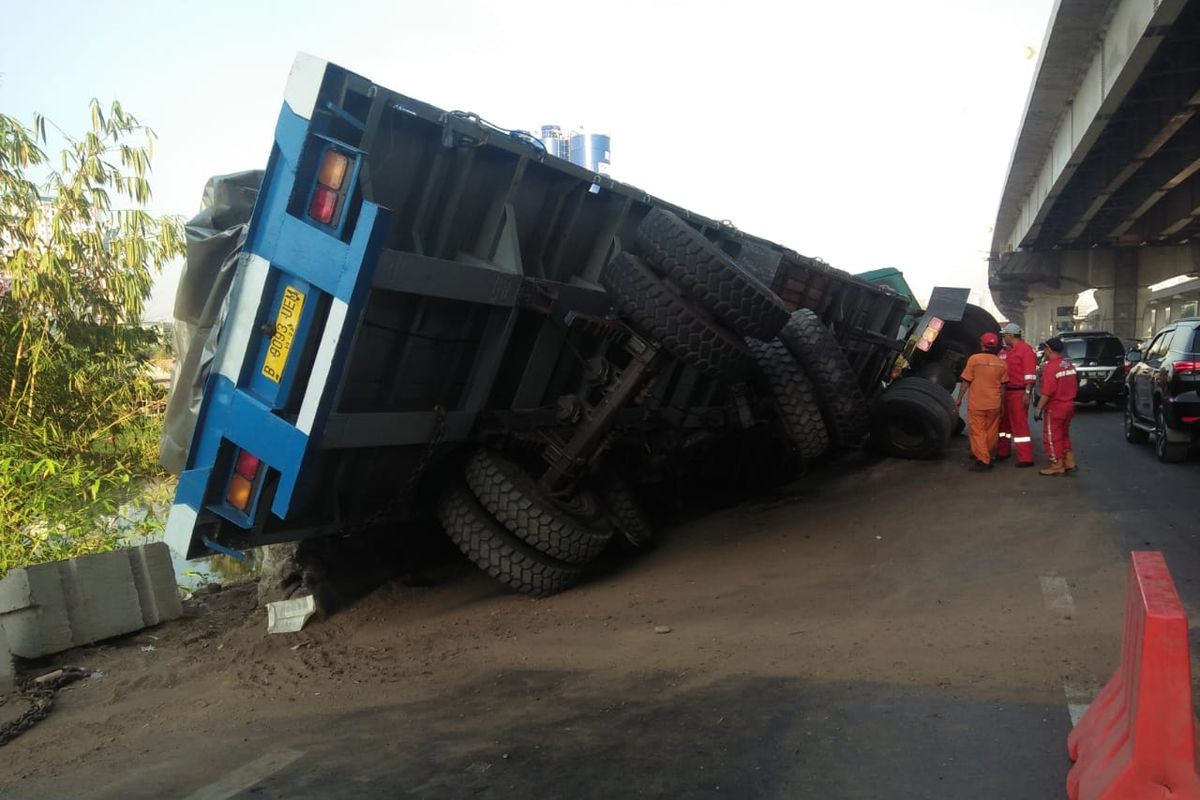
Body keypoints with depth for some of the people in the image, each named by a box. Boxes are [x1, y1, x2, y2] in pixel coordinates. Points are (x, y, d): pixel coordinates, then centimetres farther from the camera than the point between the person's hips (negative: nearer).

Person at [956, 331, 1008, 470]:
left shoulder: (974, 359, -9)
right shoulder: (1001, 363, 4)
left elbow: (966, 382, -8)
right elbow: (1002, 385, 10)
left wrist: (959, 399, 0)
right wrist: (1002, 403, 20)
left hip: (976, 403, -4)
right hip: (994, 404, 4)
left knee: (978, 432, 0)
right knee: (991, 432, 14)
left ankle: (982, 460, -3)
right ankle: (987, 457, 26)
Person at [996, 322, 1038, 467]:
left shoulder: (1025, 349, -11)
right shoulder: (1005, 351, 14)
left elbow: (1030, 373, -16)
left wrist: (1027, 393, -21)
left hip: (1019, 392, -9)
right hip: (1006, 391, 9)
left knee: (1020, 424, -7)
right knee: (1003, 421, 17)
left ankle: (1026, 458, -4)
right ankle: (1002, 451, 30)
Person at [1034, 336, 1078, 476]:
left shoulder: (1050, 367, -19)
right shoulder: (1069, 365, 6)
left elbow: (1047, 392, -23)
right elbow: (1075, 387, 14)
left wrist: (1039, 408, -18)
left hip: (1055, 408, -8)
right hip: (1069, 405, 8)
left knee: (1052, 437, 2)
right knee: (1064, 435, 20)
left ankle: (1057, 466, 6)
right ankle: (1069, 463, 22)